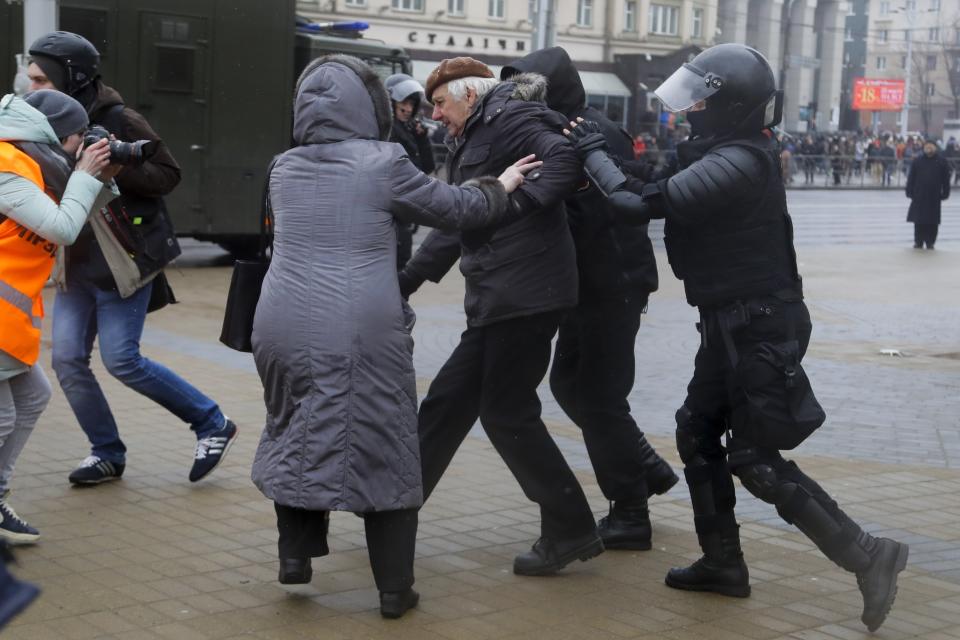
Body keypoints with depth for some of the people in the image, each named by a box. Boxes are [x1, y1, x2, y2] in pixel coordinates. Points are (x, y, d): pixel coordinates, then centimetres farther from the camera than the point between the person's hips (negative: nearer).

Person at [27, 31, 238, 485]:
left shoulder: (117, 121, -14)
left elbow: (168, 175, -13)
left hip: (125, 262, -7)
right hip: (77, 265, 7)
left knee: (121, 360, -7)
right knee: (67, 359, 2)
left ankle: (212, 425, 9)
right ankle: (107, 453, 18)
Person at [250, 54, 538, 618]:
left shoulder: (285, 169, 11)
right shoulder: (383, 162, -4)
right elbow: (456, 209, 5)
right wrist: (500, 187, 23)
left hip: (284, 326, 5)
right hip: (362, 333, -4)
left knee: (297, 435, 24)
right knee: (386, 452, 7)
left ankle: (296, 552, 23)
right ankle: (395, 588, 13)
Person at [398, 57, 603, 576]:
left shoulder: (509, 119, -6)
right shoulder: (471, 142, 23)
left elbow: (566, 159, -23)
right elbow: (454, 226, 28)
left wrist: (519, 202, -30)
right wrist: (406, 281, 26)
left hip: (525, 295, -10)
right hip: (496, 301, 10)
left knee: (507, 413, -5)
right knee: (447, 401, 13)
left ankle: (571, 531, 5)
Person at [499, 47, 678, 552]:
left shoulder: (595, 137, -19)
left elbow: (582, 220, -27)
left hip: (613, 285, -9)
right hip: (590, 285, 10)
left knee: (600, 397, -3)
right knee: (569, 382, 15)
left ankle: (630, 516, 9)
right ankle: (647, 468, 27)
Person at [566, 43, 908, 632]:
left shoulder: (734, 165, -25)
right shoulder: (733, 152, 8)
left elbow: (644, 202, -27)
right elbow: (677, 193, 10)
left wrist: (594, 151, -13)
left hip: (758, 327, -10)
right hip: (735, 322, 10)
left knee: (755, 460, -4)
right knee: (697, 434, 15)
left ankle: (868, 556, 1)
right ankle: (724, 563, 24)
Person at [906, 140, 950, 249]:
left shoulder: (942, 161, 2)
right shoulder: (917, 161, 2)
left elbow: (946, 179, 4)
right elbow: (911, 178, 4)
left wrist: (945, 193, 0)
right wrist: (910, 192, -1)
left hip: (934, 197, 0)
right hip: (919, 196, 0)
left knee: (933, 222, 2)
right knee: (919, 221, 3)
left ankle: (930, 242, 12)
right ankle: (918, 241, 12)